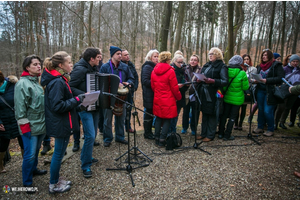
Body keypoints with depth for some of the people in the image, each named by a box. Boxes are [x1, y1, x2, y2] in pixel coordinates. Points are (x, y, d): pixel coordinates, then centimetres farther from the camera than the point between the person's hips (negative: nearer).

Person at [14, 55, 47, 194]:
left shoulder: (37, 82, 10)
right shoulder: (22, 84, -15)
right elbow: (20, 108, -17)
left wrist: (46, 121, 19)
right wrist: (24, 126, -17)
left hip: (41, 124, 8)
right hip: (30, 127, -8)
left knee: (36, 150, 23)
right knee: (30, 154, 0)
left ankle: (33, 169, 43)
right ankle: (27, 183, 16)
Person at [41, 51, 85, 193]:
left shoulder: (57, 80, 9)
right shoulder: (58, 82, -23)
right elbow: (57, 106, -27)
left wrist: (75, 99, 6)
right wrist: (77, 100, -21)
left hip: (61, 123, 10)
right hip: (61, 124, -10)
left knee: (59, 152, 22)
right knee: (59, 154, 6)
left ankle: (56, 179, 39)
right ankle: (53, 185, 25)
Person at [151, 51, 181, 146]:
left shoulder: (154, 71, 3)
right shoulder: (170, 71, -15)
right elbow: (174, 88, -10)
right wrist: (178, 97, 6)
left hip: (157, 100, 6)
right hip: (168, 101, -6)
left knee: (158, 118, 16)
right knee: (167, 120, 5)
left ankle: (157, 138, 24)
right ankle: (162, 140, 8)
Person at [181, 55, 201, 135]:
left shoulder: (200, 70, 0)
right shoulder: (186, 69, 4)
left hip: (195, 95, -1)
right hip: (186, 94, 1)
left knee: (195, 113, 9)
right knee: (185, 112, 11)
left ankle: (193, 129, 24)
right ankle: (184, 128, 27)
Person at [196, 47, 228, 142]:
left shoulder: (222, 66, -6)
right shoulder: (206, 65, 16)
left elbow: (225, 81, -14)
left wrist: (212, 81, -26)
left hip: (213, 95, -7)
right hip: (204, 93, 7)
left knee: (212, 114, 2)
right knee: (204, 114, 13)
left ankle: (210, 135, 14)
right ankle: (203, 133, 25)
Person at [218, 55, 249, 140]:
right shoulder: (242, 73, -15)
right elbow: (245, 87, -8)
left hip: (226, 97, 3)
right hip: (237, 99, -3)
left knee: (224, 115, 14)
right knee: (232, 117, 7)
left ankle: (221, 133, 21)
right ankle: (227, 135, 12)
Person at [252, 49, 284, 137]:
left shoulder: (276, 65, -5)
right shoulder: (260, 66, 13)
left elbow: (280, 78, -14)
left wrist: (267, 80, -21)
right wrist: (256, 80, -1)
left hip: (270, 92, -6)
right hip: (260, 90, 6)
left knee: (267, 111, -5)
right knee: (260, 110, 12)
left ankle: (271, 130, 12)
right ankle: (260, 127, 24)